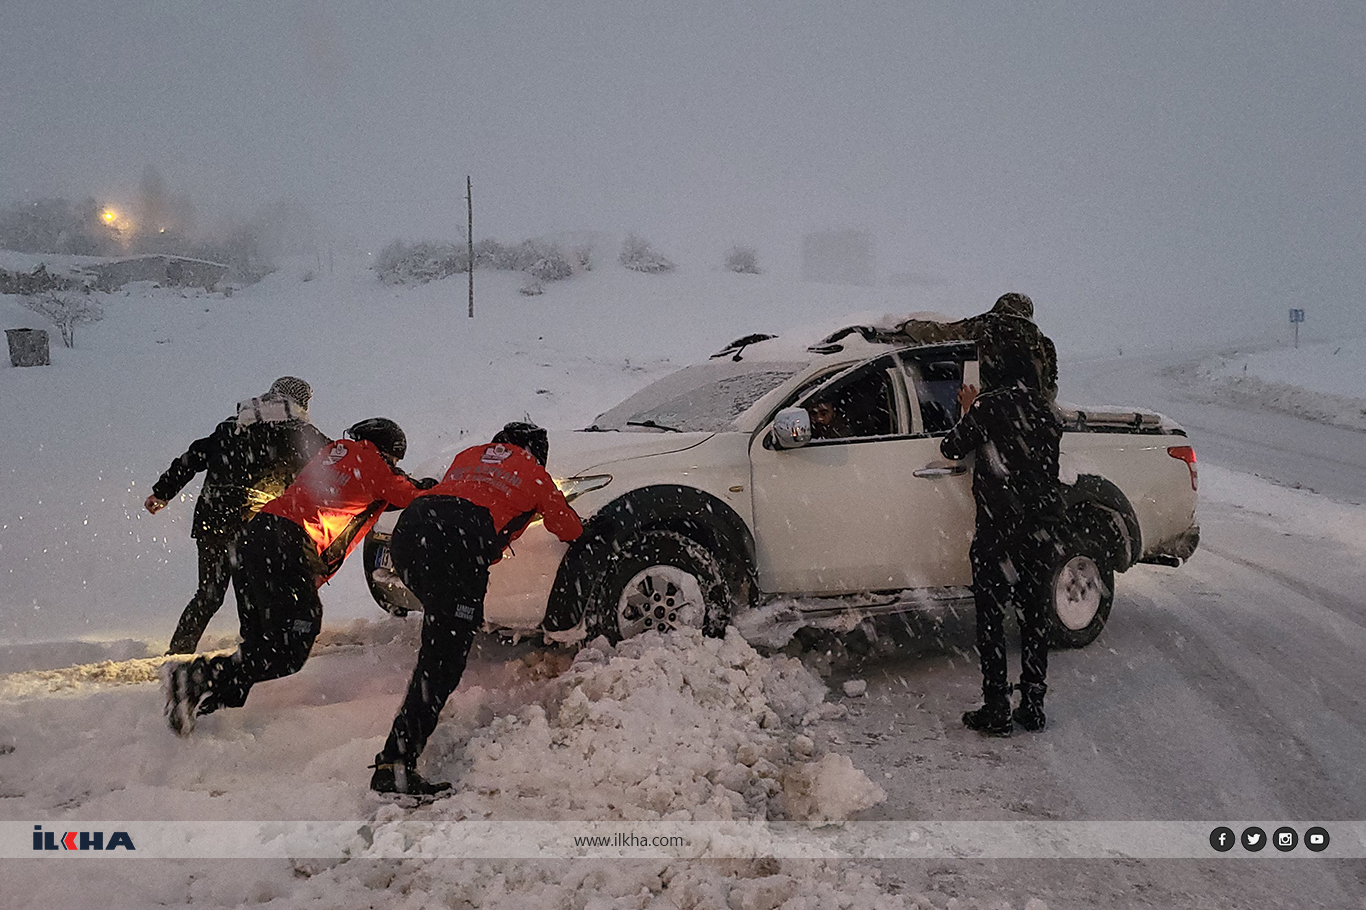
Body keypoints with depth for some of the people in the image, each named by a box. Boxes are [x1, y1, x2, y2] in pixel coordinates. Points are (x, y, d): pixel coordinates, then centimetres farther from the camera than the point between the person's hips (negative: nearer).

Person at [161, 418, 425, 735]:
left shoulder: (336, 450, 28)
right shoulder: (371, 459, 7)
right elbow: (413, 498, 11)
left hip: (253, 540, 9)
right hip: (289, 550, -9)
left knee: (259, 647, 11)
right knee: (286, 655, -10)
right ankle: (199, 679, -19)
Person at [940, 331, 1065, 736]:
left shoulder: (987, 407, -11)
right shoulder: (1043, 407, 4)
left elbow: (952, 448, 0)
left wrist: (967, 411, 18)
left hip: (999, 527, -5)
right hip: (1043, 525, 5)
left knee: (990, 617, 4)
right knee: (1035, 614, 13)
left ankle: (996, 710, 6)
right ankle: (1033, 706, 19)